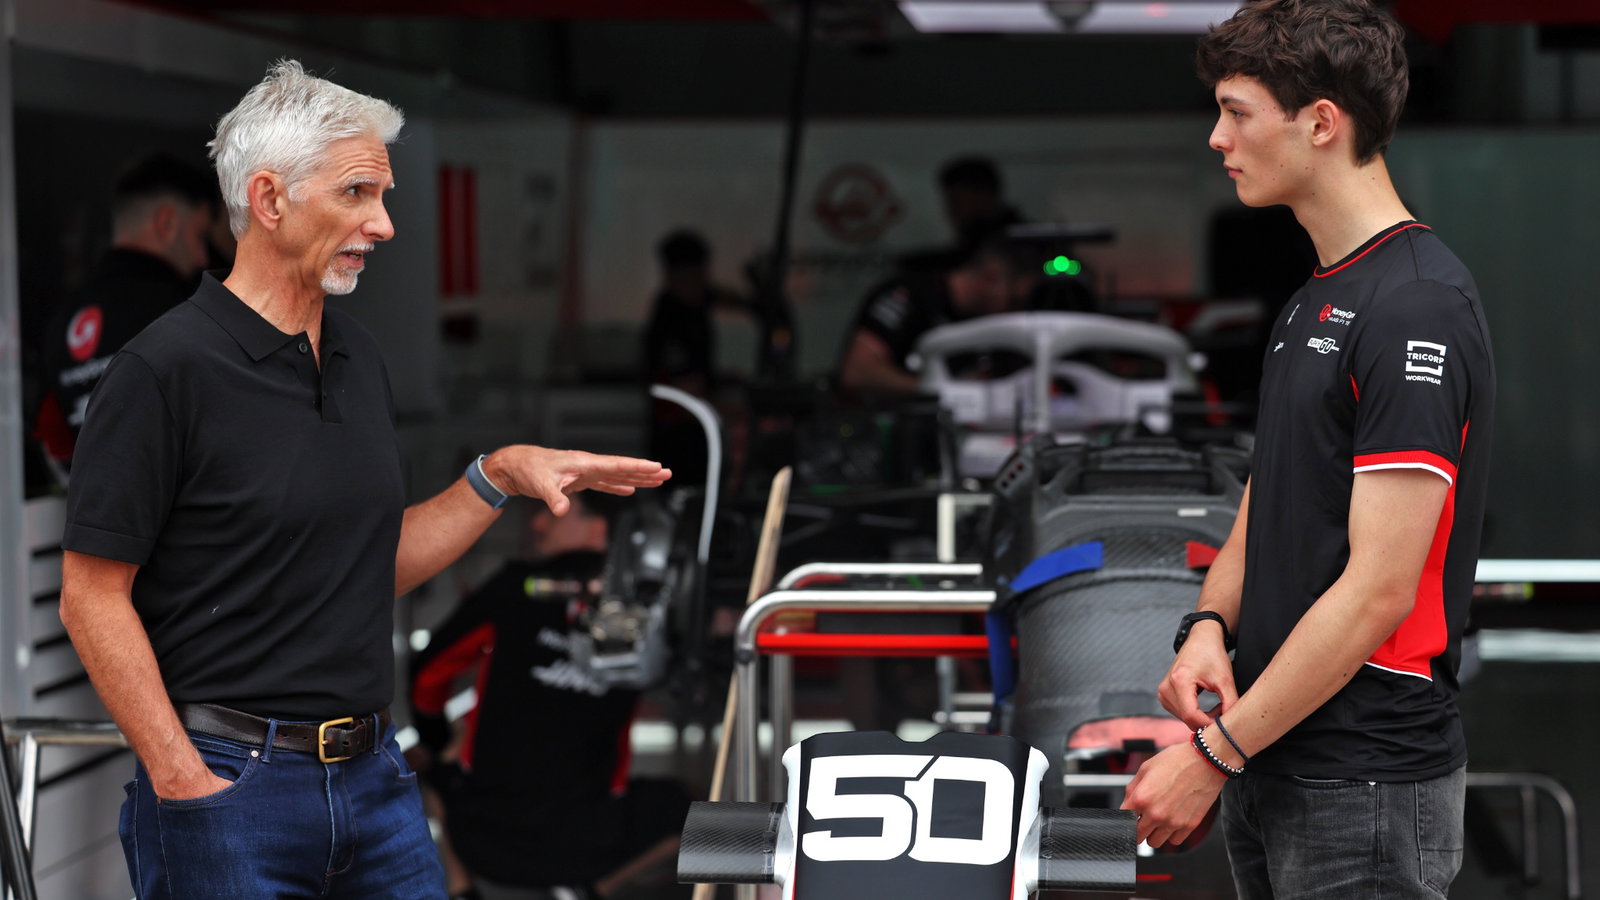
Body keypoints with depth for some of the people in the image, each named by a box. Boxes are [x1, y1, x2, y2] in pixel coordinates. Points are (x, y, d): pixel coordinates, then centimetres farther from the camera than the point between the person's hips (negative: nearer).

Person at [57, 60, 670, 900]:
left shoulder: (359, 357, 11)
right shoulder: (168, 367, -12)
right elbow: (92, 597, -12)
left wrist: (499, 477, 6)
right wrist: (182, 781, -16)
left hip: (374, 771, 7)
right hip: (230, 780, -7)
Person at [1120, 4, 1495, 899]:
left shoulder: (1416, 306, -17)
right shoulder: (1317, 296, 13)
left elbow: (1380, 589, -21)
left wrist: (1215, 755, -19)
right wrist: (1209, 626, -3)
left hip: (1368, 784, -9)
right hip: (1272, 762, 9)